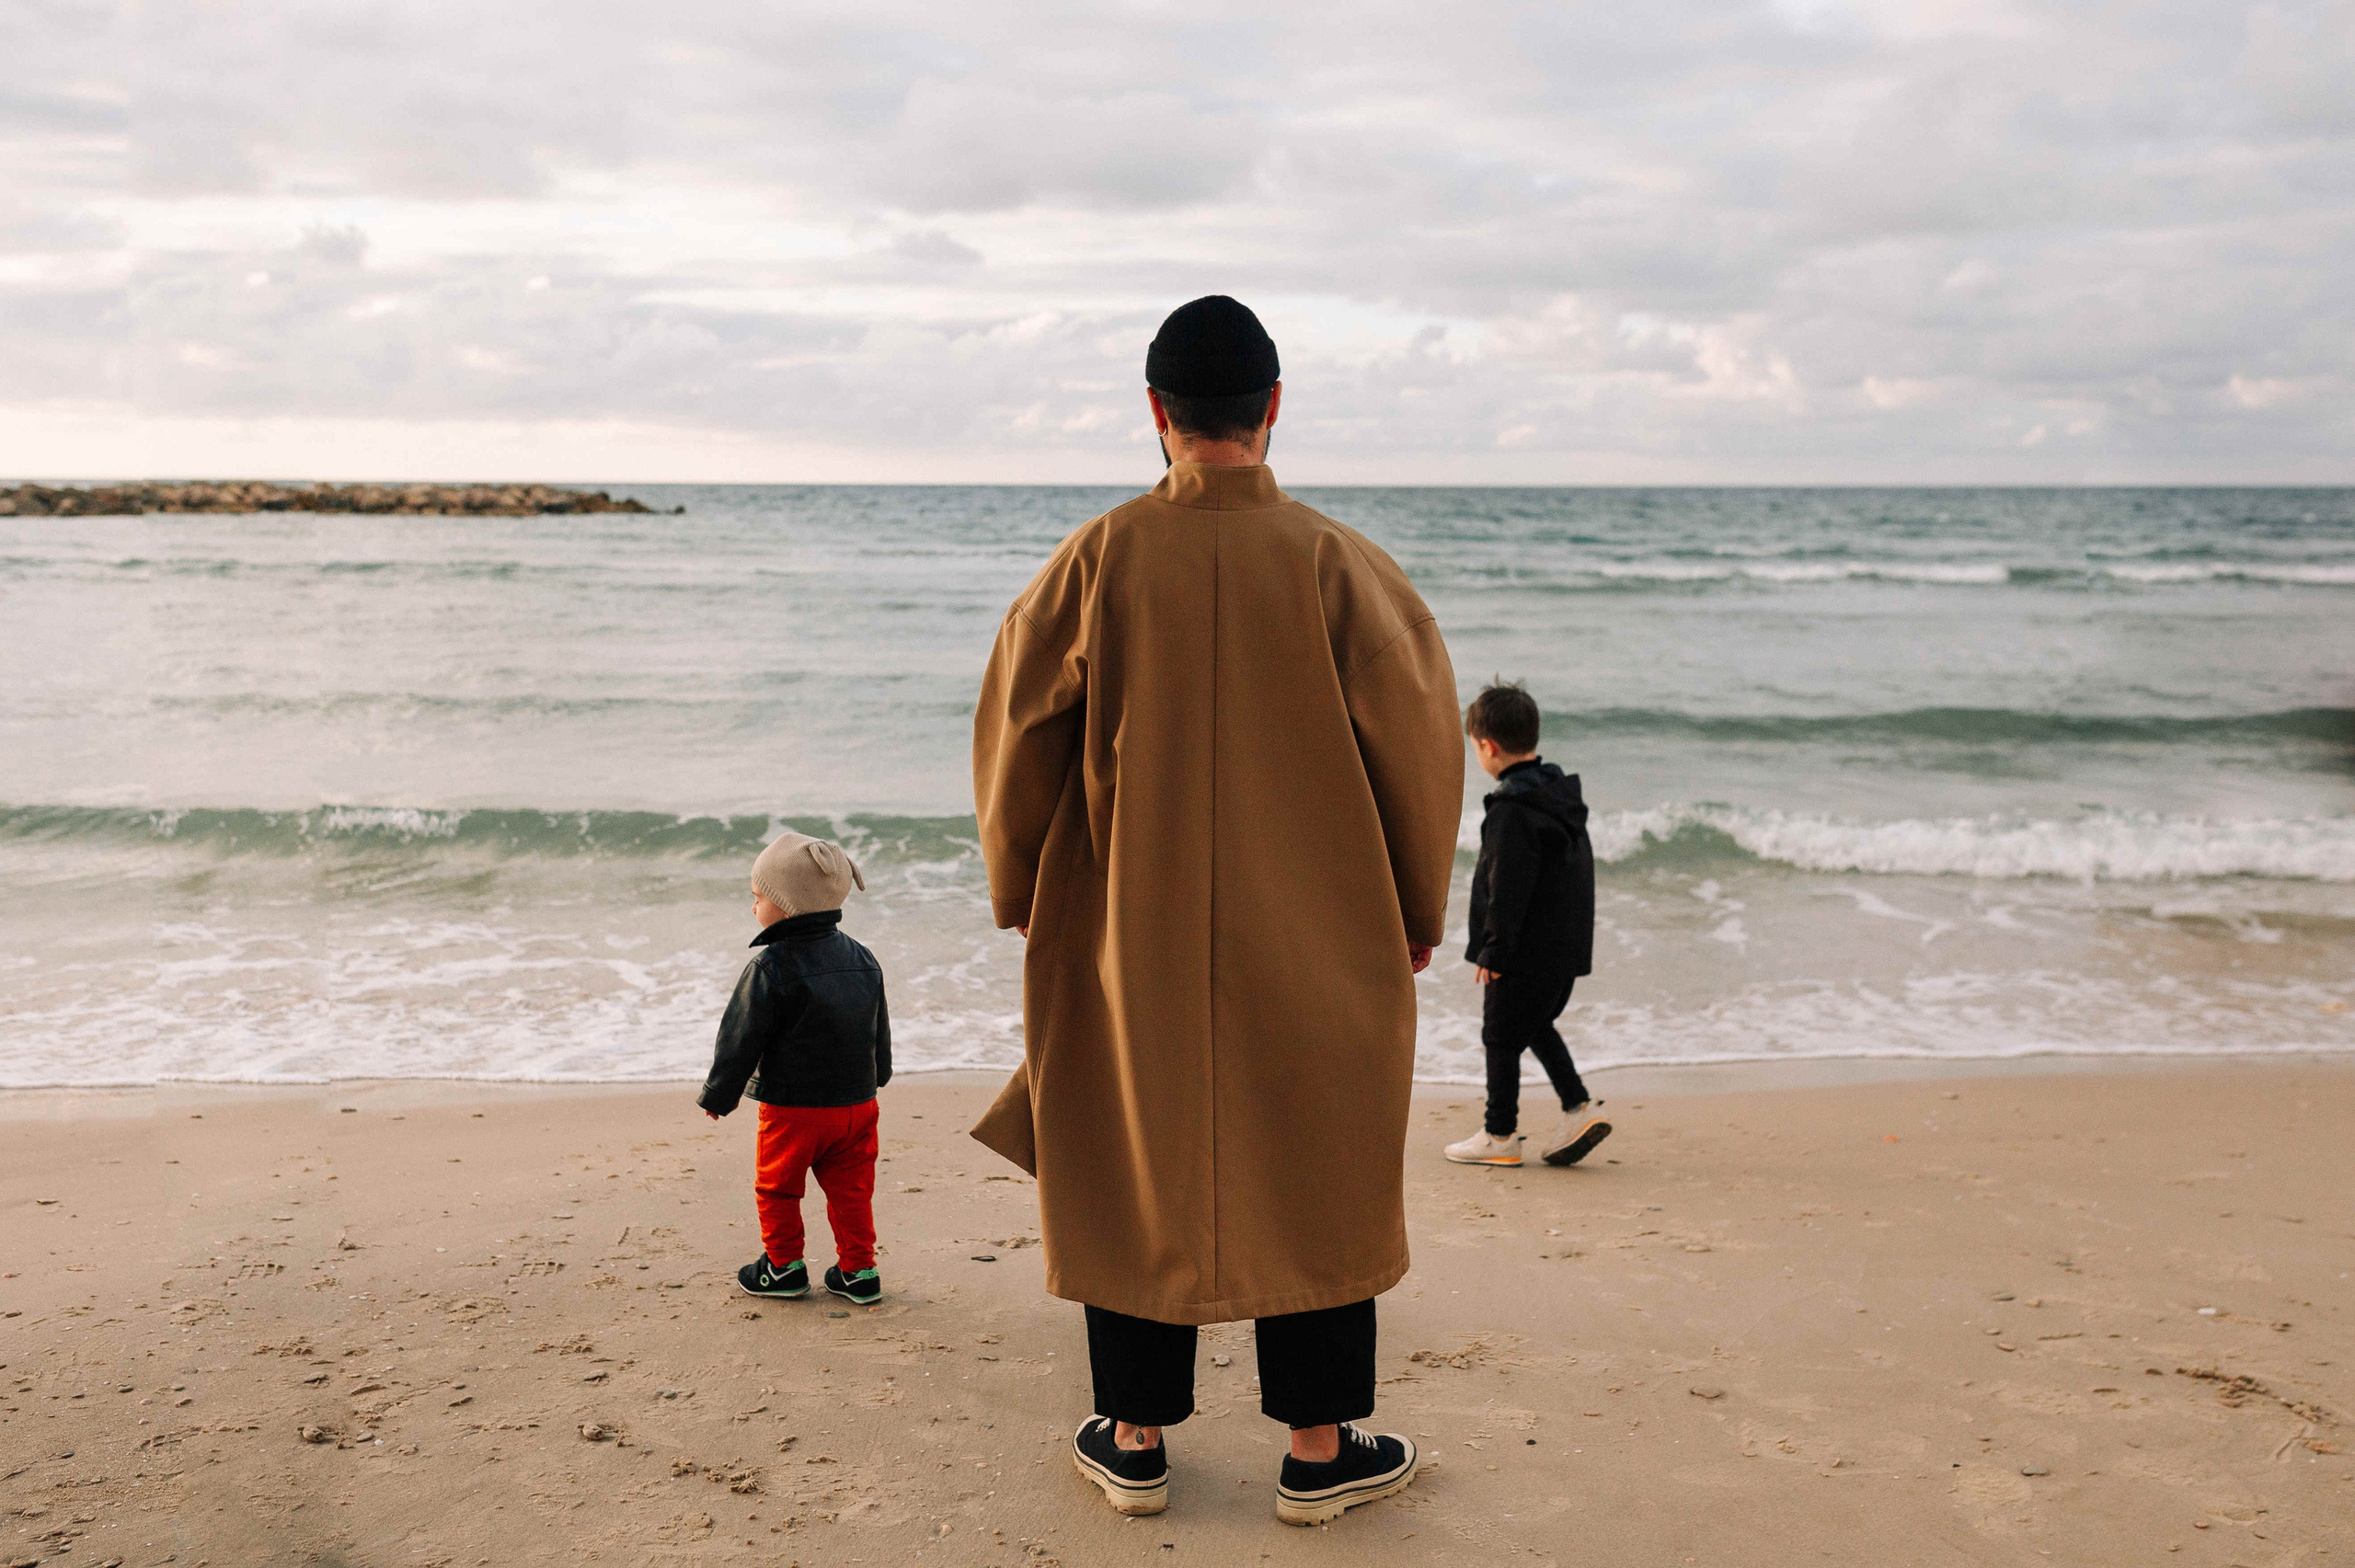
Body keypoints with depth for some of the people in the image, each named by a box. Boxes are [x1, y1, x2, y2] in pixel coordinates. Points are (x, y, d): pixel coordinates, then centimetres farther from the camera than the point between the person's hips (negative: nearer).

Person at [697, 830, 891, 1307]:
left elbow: (740, 1040, -11)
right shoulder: (863, 960, 5)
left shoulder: (770, 967, -17)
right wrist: (871, 1081, 32)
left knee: (776, 1187, 12)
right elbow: (880, 1034, 17)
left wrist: (717, 1096, 2)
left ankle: (784, 1267, 22)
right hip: (858, 1102, 6)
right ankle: (859, 1271, 15)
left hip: (792, 1108, -6)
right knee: (850, 1188, 14)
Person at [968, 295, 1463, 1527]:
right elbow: (1416, 739, -6)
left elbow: (1017, 727, -2)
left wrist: (1019, 891, 13)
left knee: (1133, 1168, 14)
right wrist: (1418, 909, 7)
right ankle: (1320, 1450, 21)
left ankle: (1135, 1443, 24)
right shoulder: (1336, 563, -9)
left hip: (1129, 932, 1)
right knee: (1316, 1174, 12)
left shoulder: (1098, 560, -8)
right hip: (1312, 944, 0)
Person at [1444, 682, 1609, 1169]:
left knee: (1501, 1037, 4)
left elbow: (1508, 890, -22)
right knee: (1536, 1025, 23)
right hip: (1567, 946, 9)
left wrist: (1493, 951, -15)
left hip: (1526, 951, -9)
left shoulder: (1511, 809, -20)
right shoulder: (1563, 792, 8)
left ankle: (1499, 1136, 13)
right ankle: (1579, 1106, 16)